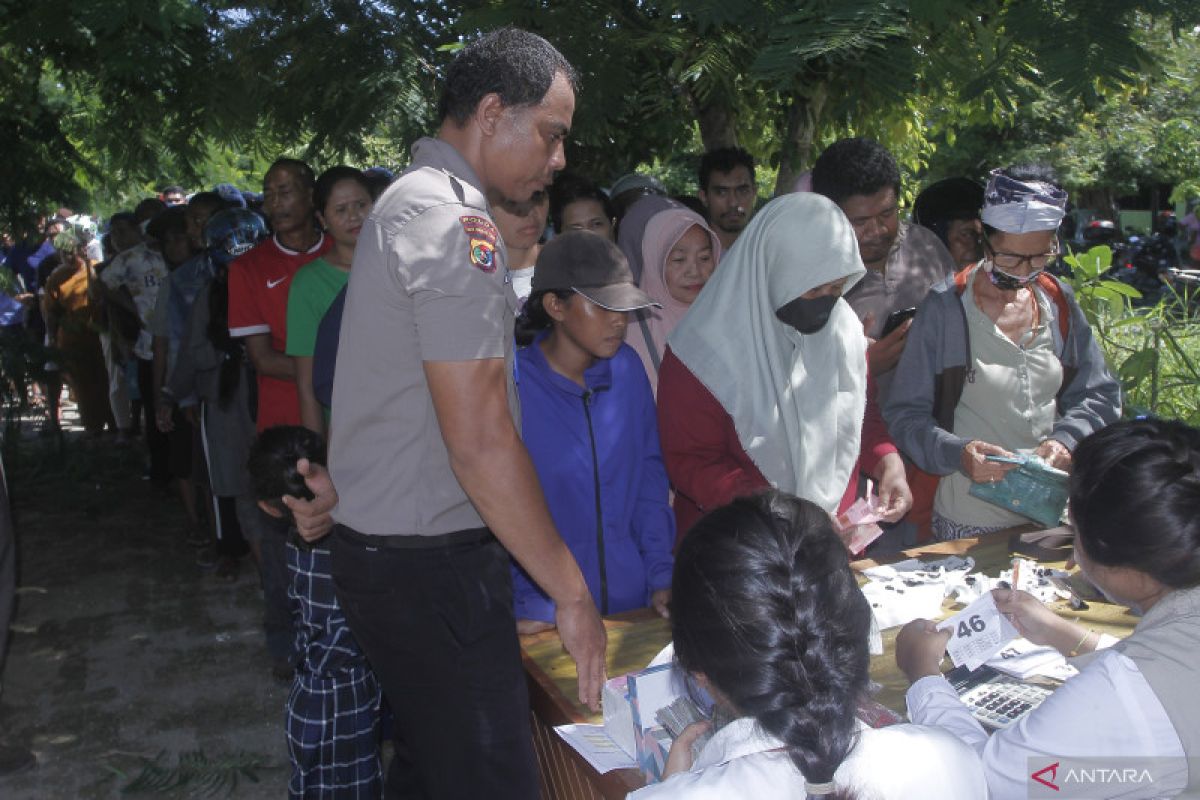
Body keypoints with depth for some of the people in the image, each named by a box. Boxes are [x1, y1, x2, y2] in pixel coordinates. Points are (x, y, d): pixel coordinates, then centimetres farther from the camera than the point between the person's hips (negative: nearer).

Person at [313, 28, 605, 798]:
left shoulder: (412, 200, 14)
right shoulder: (454, 219, -20)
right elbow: (481, 444, -24)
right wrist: (573, 592, -18)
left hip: (388, 551, 10)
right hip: (428, 566, -10)